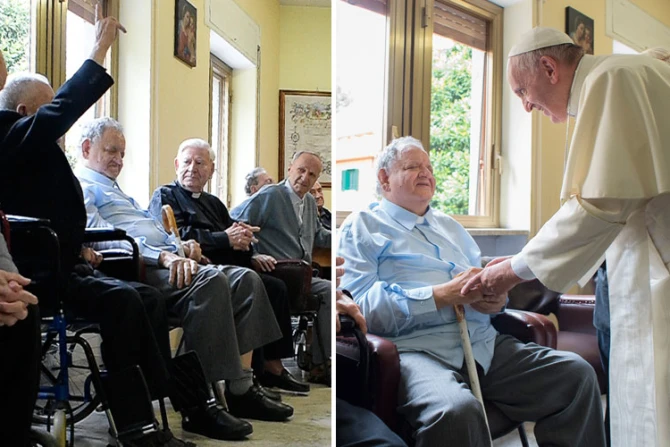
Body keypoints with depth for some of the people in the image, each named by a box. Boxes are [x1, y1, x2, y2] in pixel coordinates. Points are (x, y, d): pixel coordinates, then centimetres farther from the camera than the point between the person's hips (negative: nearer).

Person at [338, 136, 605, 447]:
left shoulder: (450, 226, 27)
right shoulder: (362, 227, 4)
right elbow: (360, 305, -10)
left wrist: (496, 298, 0)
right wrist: (444, 295, -15)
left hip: (485, 343, 7)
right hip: (417, 348, -7)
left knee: (577, 374, -7)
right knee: (456, 410, -38)